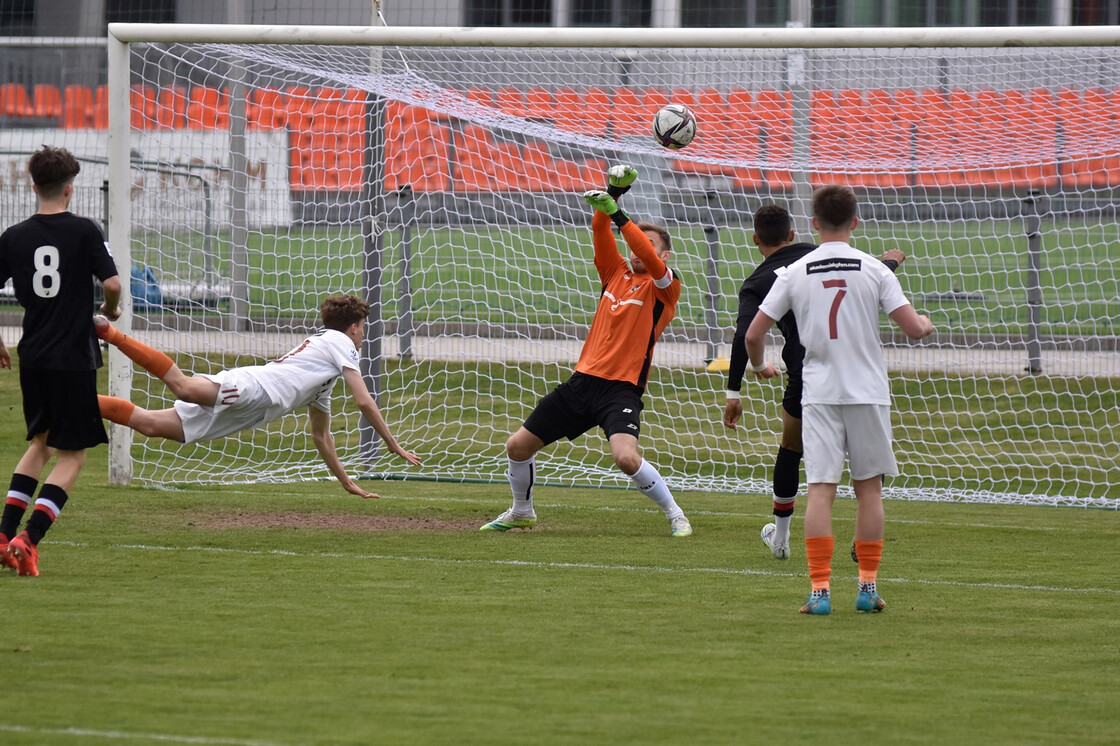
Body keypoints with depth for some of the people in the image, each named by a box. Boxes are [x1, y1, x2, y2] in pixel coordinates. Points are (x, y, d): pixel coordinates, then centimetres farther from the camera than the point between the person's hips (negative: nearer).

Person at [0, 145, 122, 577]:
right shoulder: (84, 231, -8)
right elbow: (112, 284, -14)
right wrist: (111, 311, 9)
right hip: (74, 359, -5)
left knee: (41, 441, 24)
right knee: (72, 455, 2)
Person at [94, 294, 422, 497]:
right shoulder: (340, 343, 16)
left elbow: (320, 436, 48)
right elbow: (364, 402, 6)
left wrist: (346, 481, 49)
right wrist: (395, 447, 13)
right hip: (253, 388, -9)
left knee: (151, 424, -2)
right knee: (185, 386, -35)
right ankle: (109, 333, -44)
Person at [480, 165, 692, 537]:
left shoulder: (664, 287, -2)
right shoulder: (616, 273, 12)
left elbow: (651, 261, -22)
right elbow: (600, 231, 2)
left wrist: (616, 214, -27)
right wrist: (613, 192, -15)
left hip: (622, 388, -6)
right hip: (584, 379, 6)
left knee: (626, 456, -30)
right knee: (518, 445, 8)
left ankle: (675, 514, -8)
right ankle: (522, 512, 32)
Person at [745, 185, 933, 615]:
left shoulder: (795, 273, 1)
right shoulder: (873, 270, -3)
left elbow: (753, 334, 2)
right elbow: (913, 329, -6)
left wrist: (760, 366, 23)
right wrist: (925, 323, 18)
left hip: (818, 394, 0)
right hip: (867, 392, 0)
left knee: (820, 488, -3)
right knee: (868, 487, 10)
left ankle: (820, 590, -10)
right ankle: (868, 586, 11)